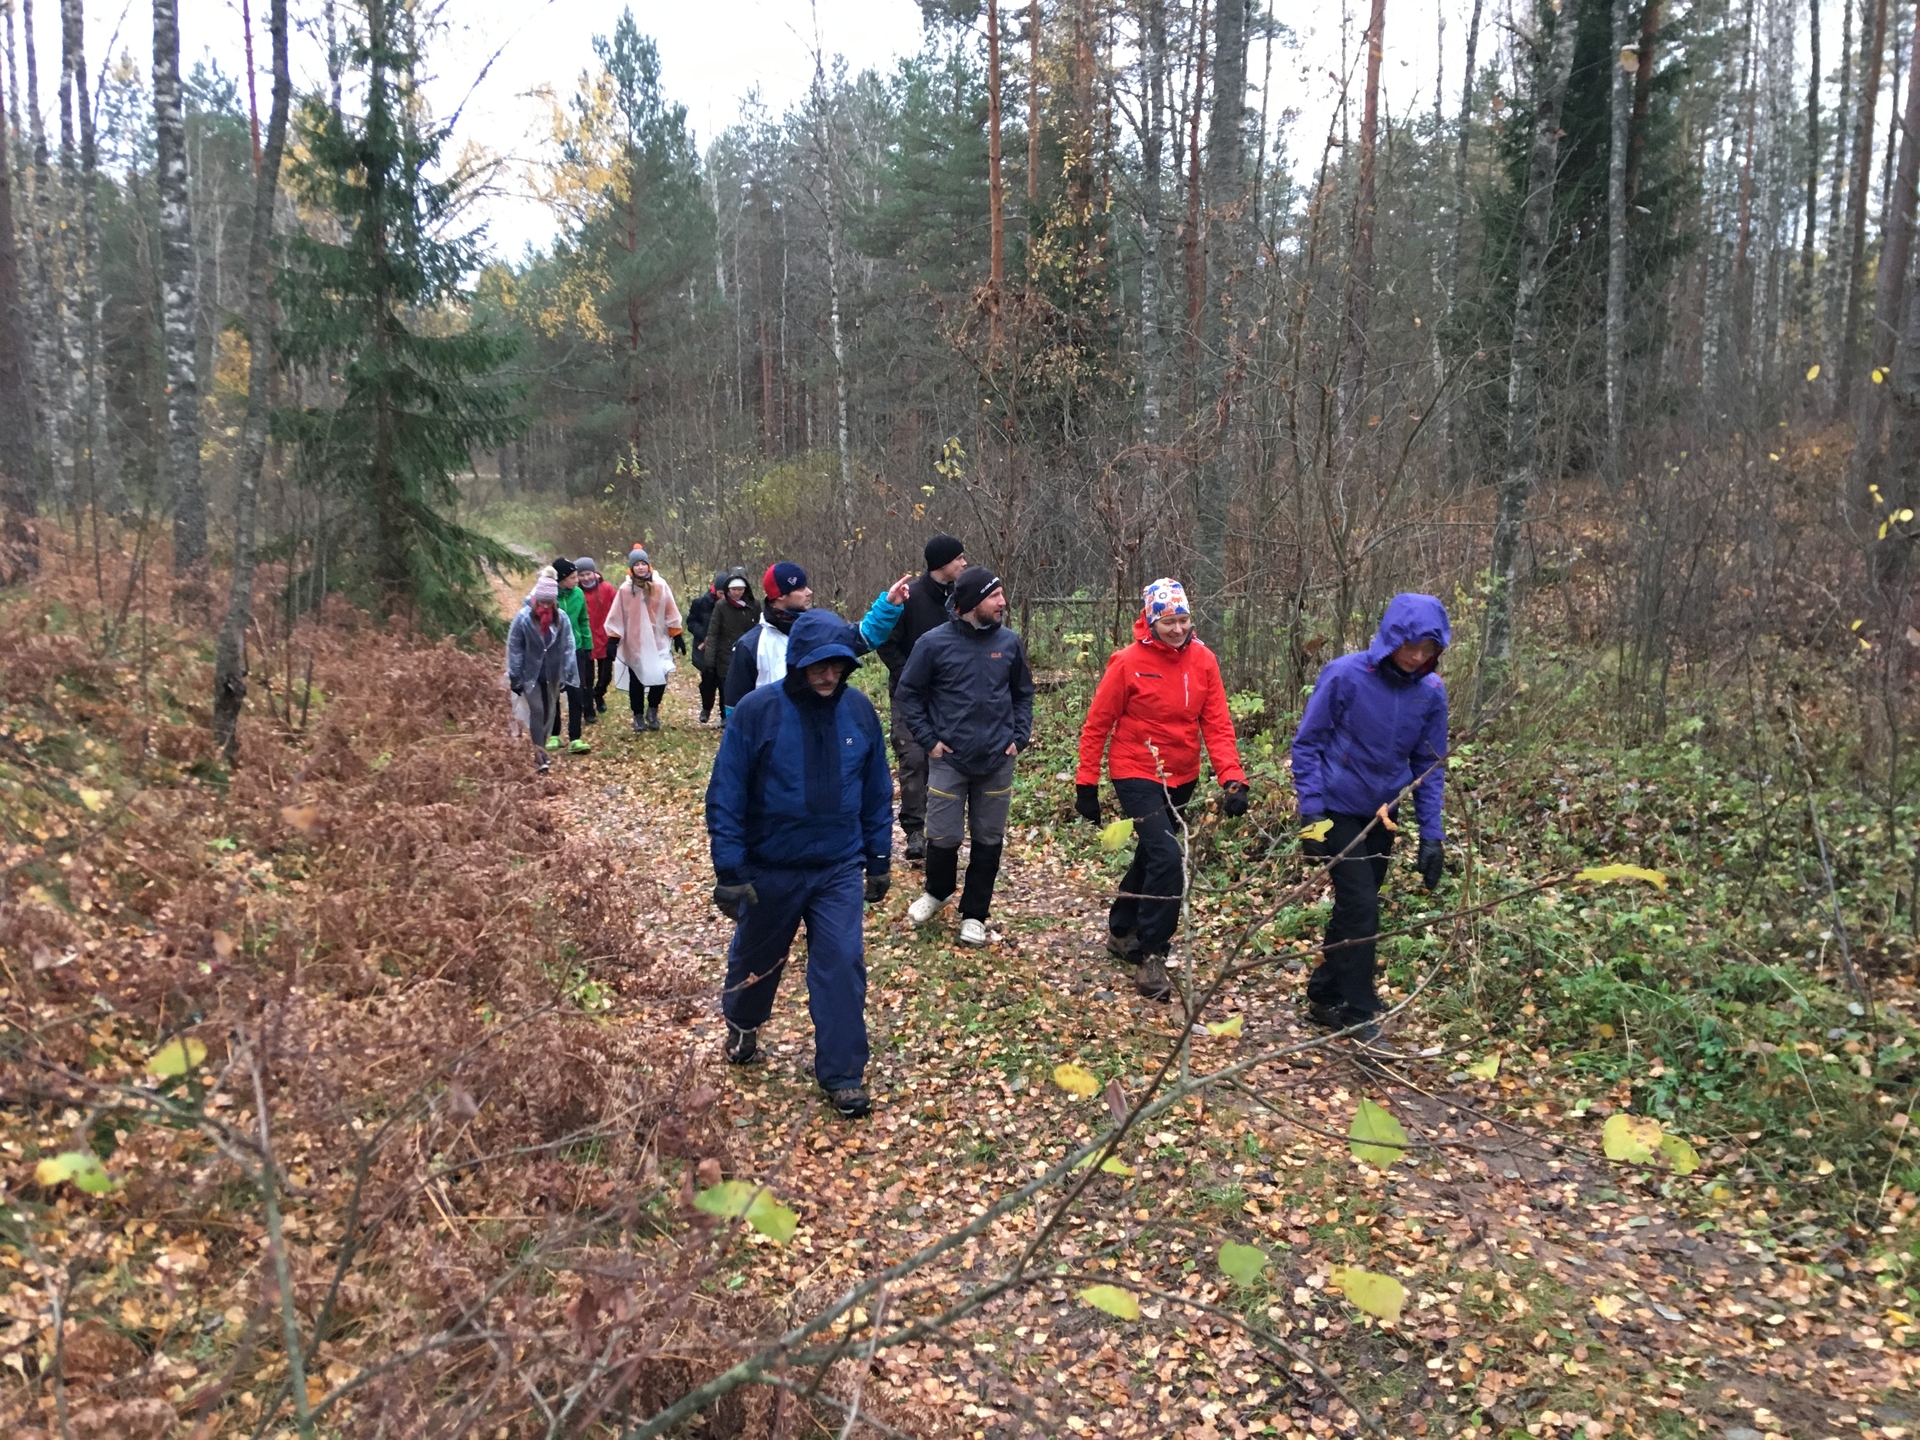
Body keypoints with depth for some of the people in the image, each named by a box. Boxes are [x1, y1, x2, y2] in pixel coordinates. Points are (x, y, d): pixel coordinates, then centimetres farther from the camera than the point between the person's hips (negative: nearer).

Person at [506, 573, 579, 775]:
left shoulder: (561, 618, -7)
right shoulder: (523, 617, -14)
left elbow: (568, 647, -3)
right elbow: (514, 649, -9)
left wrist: (569, 674, -6)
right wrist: (515, 678, -9)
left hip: (553, 674, 3)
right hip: (531, 673, -3)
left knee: (550, 710, 12)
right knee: (537, 710, -7)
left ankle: (542, 747, 27)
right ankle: (539, 753, -2)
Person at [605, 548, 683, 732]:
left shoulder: (660, 585, -3)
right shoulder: (625, 589, -7)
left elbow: (670, 612, 2)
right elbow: (616, 616, -2)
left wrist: (677, 636, 2)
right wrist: (613, 640, -5)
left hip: (658, 641, 0)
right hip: (634, 643, 0)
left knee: (660, 676, -8)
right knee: (636, 681, 9)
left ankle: (652, 710, 16)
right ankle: (638, 715, 24)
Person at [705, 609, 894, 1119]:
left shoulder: (859, 710, -5)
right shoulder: (757, 711, -15)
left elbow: (877, 792, 5)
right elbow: (725, 796, -11)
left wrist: (879, 860, 7)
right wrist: (730, 872, -13)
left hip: (840, 871, 1)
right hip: (770, 871, -1)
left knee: (842, 967, -3)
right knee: (755, 959, 19)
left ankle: (842, 1075, 12)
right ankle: (742, 1026, 49)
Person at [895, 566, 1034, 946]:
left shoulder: (1010, 642, -1)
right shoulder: (934, 643, -10)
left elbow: (1023, 693, 12)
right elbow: (908, 694, 0)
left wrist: (1019, 737, 3)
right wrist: (928, 739, -5)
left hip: (998, 761, 3)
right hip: (949, 759, -2)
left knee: (989, 840, 9)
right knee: (943, 837, 2)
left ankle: (974, 914, 24)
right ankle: (937, 892, 33)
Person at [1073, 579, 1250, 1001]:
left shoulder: (1202, 660, -4)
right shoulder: (1128, 662, -15)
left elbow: (1217, 724, -6)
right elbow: (1097, 724, -9)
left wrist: (1232, 779, -17)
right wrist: (1086, 785, -8)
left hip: (1181, 778, 6)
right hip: (1137, 775, -5)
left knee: (1151, 856, 20)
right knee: (1168, 859, -18)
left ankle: (1121, 930, 42)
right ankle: (1151, 956, -6)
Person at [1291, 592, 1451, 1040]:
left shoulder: (1431, 691, -6)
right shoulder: (1345, 675, -18)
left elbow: (1429, 764, 2)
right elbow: (1307, 744, -11)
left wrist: (1431, 835, -1)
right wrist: (1311, 814, -15)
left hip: (1382, 815, 5)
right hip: (1339, 812, -5)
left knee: (1355, 907, 13)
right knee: (1360, 908, -9)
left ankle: (1324, 997, 28)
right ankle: (1358, 1014, 4)